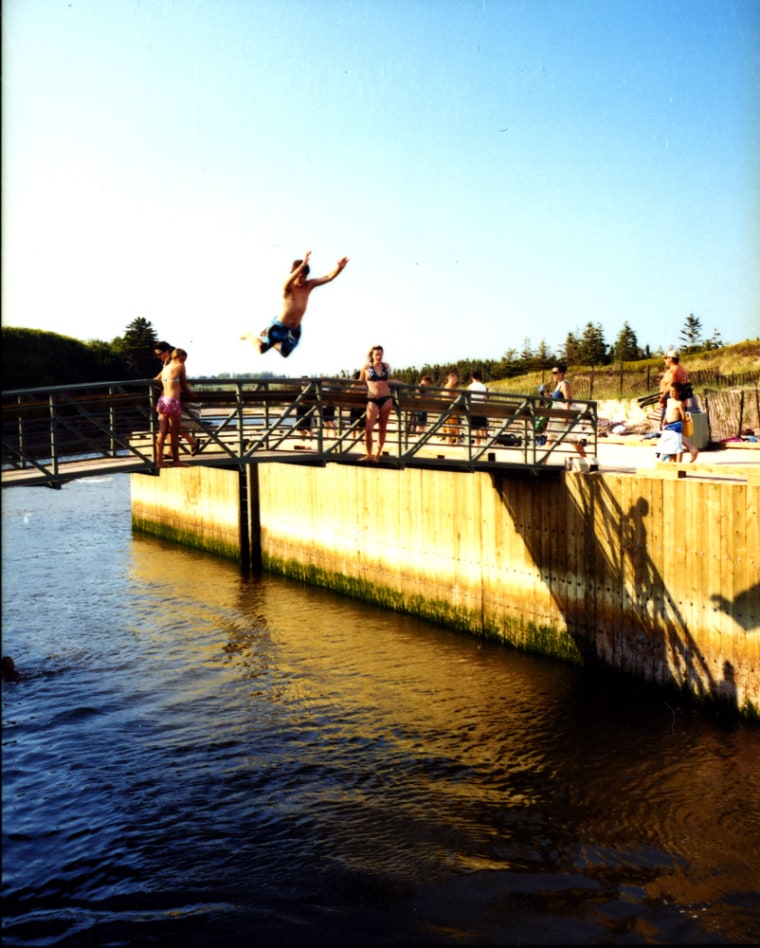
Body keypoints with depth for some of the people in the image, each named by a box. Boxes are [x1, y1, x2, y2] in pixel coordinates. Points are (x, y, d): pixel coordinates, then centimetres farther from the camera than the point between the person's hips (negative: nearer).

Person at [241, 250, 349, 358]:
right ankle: (251, 336, 42)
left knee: (285, 354, 21)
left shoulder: (308, 286, -7)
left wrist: (339, 267, -36)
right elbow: (289, 281, -48)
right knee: (262, 349, 10)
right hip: (279, 326, -5)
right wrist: (303, 265, -62)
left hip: (295, 329, 5)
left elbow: (328, 278, -16)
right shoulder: (288, 288, -22)